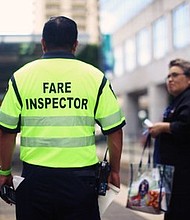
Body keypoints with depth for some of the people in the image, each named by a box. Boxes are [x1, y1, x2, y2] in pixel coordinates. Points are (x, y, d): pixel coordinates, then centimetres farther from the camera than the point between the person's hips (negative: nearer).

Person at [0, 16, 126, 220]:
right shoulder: (95, 77, 1)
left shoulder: (21, 76, 2)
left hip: (35, 178, 1)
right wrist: (114, 171, 15)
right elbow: (114, 131, 2)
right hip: (80, 177, 0)